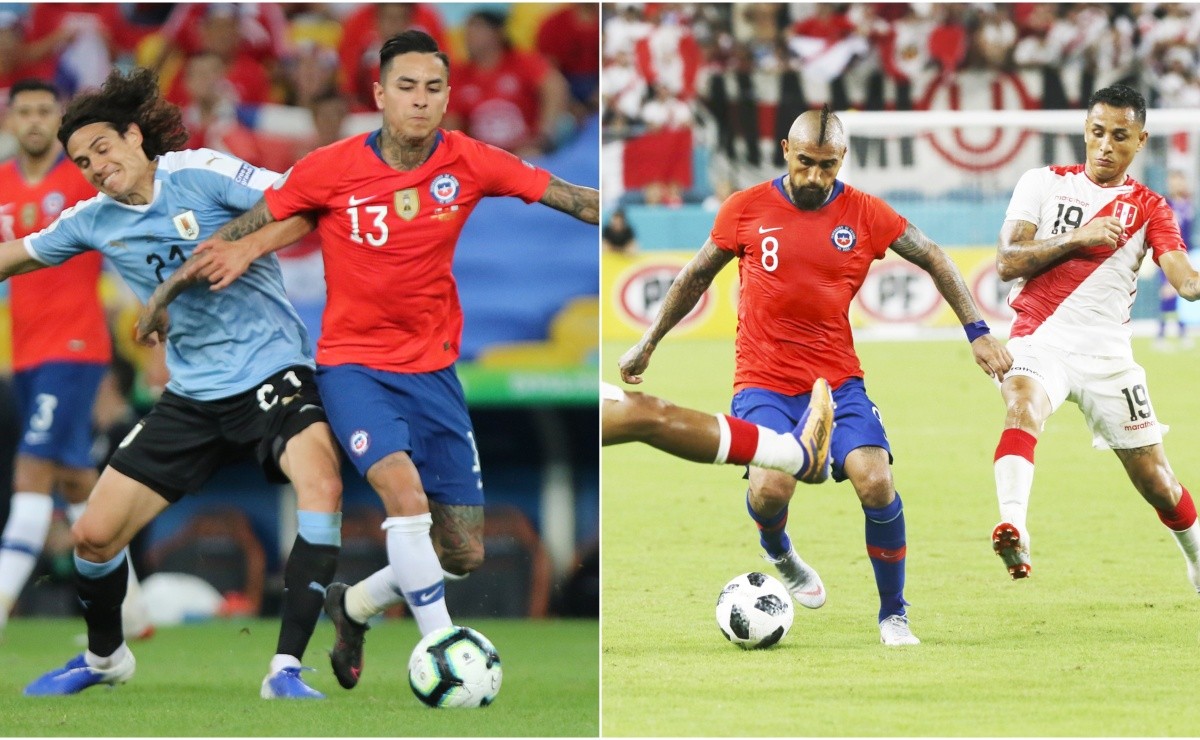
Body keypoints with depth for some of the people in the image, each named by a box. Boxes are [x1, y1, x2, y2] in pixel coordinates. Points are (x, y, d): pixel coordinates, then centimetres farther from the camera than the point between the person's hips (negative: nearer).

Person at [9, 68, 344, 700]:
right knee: (93, 534, 3)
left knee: (321, 486, -33)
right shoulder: (95, 221, 6)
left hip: (271, 370, -5)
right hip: (192, 397, 5)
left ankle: (286, 668, -29)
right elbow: (17, 257, 21)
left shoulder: (201, 174, -11)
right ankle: (103, 656, 33)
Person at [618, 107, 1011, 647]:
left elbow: (935, 261, 10)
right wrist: (647, 345, 20)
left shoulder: (864, 214, -1)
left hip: (837, 379, 1)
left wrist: (977, 333, 4)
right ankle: (779, 556, 12)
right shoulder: (746, 210, -1)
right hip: (763, 381, -1)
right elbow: (695, 277, 13)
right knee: (771, 486, -26)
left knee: (875, 481, -21)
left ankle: (893, 616, 0)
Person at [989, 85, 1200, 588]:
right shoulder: (1044, 183, 7)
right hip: (1040, 342, -1)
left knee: (1155, 481, 5)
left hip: (1108, 353, 1)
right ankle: (1013, 531, -51)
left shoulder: (1149, 208, 9)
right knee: (1022, 404, -35)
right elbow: (1008, 263, -2)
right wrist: (1078, 238, -13)